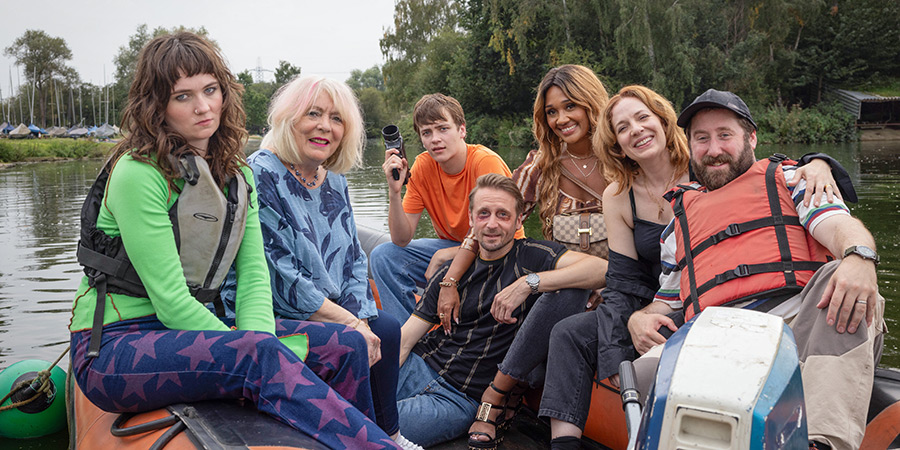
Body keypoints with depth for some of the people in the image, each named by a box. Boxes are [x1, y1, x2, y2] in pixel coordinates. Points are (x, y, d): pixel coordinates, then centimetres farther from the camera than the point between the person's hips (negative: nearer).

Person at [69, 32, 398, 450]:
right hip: (114, 346, -6)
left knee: (345, 345, -11)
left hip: (195, 327, 7)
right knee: (261, 354, -34)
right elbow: (170, 300, -19)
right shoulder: (137, 173, -15)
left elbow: (254, 273, -1)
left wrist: (260, 343, -20)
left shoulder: (236, 176, 8)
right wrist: (258, 355, -22)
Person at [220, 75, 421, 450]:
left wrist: (362, 321, -9)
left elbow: (353, 260, 8)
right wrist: (350, 325, -20)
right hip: (266, 317, -8)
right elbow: (281, 276, -23)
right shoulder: (259, 177, -18)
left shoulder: (334, 182, 7)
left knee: (386, 328, -4)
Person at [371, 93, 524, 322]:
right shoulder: (422, 166, -8)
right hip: (451, 247, 5)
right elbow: (402, 240, -9)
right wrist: (394, 191, -24)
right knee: (383, 256, -12)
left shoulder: (487, 162, -23)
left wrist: (443, 256, -22)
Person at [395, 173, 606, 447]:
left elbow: (602, 269, -18)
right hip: (419, 367, 2)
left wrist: (529, 283, -23)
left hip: (463, 398, -2)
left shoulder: (530, 256, -1)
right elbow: (404, 339, 6)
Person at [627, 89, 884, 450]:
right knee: (646, 370, -29)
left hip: (800, 325, -1)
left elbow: (840, 225, 2)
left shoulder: (787, 179, 23)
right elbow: (666, 302, 32)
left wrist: (859, 257, -23)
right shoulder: (679, 219, 31)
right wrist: (638, 319, 7)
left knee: (841, 277, -34)